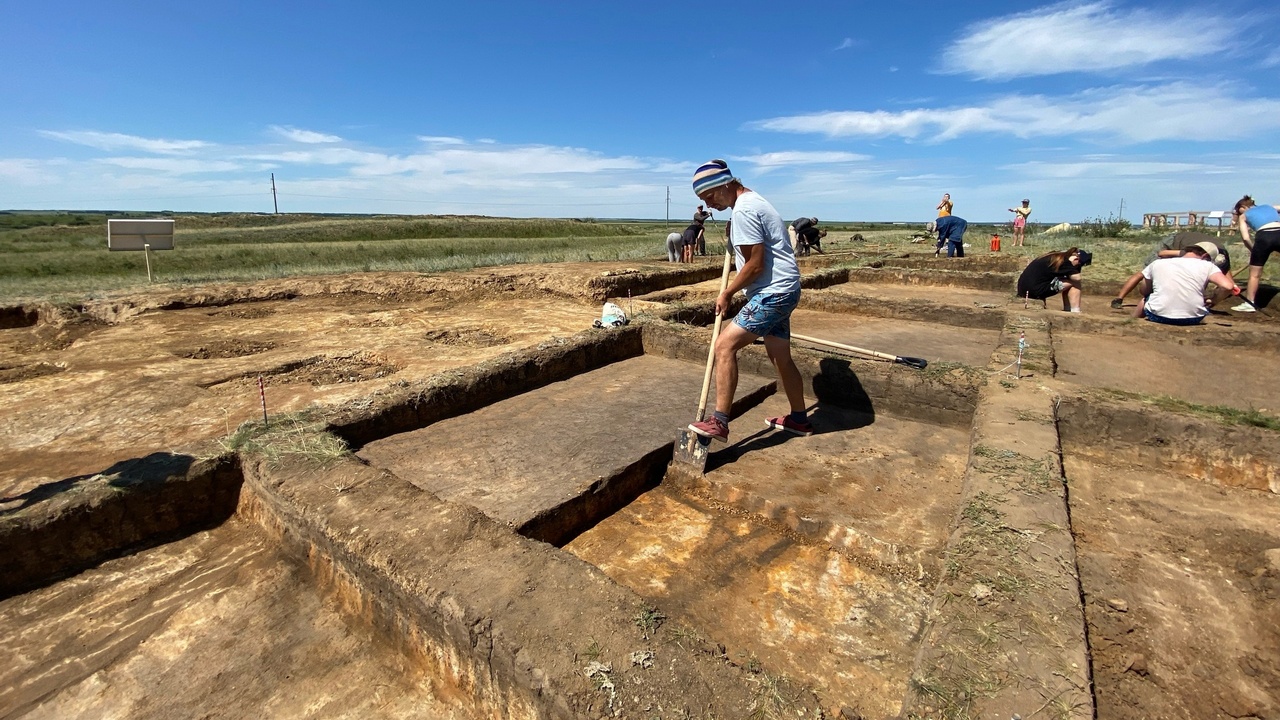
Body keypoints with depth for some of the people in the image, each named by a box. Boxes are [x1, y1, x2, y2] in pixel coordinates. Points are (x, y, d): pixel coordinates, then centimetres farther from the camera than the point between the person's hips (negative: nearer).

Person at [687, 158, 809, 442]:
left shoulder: (744, 209, -15)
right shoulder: (753, 201, 17)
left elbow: (755, 264, -19)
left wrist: (726, 294, -10)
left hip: (773, 293, -11)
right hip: (781, 291, 11)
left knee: (725, 346, -16)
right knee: (781, 357, 18)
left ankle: (719, 422, -16)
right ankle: (799, 419, 31)